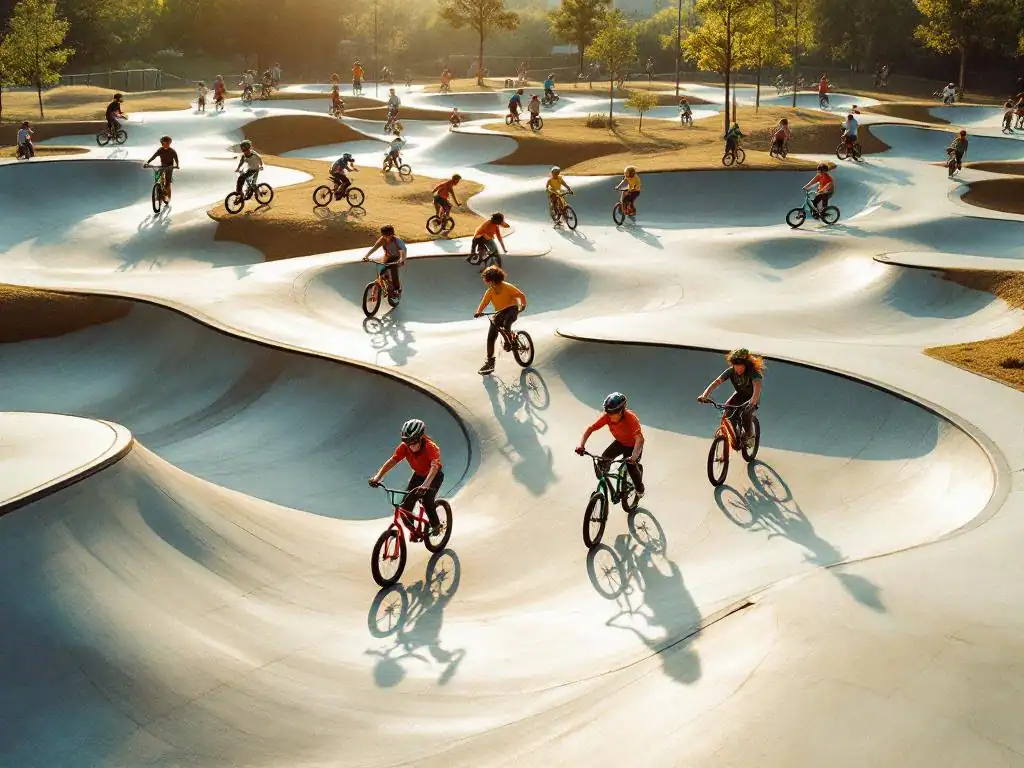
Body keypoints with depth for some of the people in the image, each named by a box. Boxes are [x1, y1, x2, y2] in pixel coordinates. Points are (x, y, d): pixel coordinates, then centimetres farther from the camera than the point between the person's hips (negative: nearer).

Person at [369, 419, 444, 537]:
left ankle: (436, 525, -3)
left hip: (435, 475, -4)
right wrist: (378, 477, -41)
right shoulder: (404, 447, -22)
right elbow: (392, 461, -27)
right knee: (406, 501, -13)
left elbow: (434, 466, -49)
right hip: (419, 474, 4)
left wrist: (425, 485, -63)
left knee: (427, 500, -28)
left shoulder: (430, 447, -35)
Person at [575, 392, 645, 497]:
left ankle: (639, 488, 14)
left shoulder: (631, 418, -38)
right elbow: (590, 428, -22)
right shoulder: (607, 416, -26)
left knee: (631, 467, -17)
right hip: (619, 442, 4)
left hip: (633, 445, -4)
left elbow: (639, 439, -48)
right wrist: (581, 445, -36)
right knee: (604, 459, -18)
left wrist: (634, 457, -62)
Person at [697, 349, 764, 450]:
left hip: (752, 397, -4)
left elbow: (757, 387, -50)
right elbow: (716, 382, -30)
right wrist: (704, 395, -46)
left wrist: (753, 401, -69)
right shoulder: (730, 371, -22)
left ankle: (750, 437, -4)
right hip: (739, 394, 4)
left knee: (745, 414, -30)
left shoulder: (753, 372, -33)